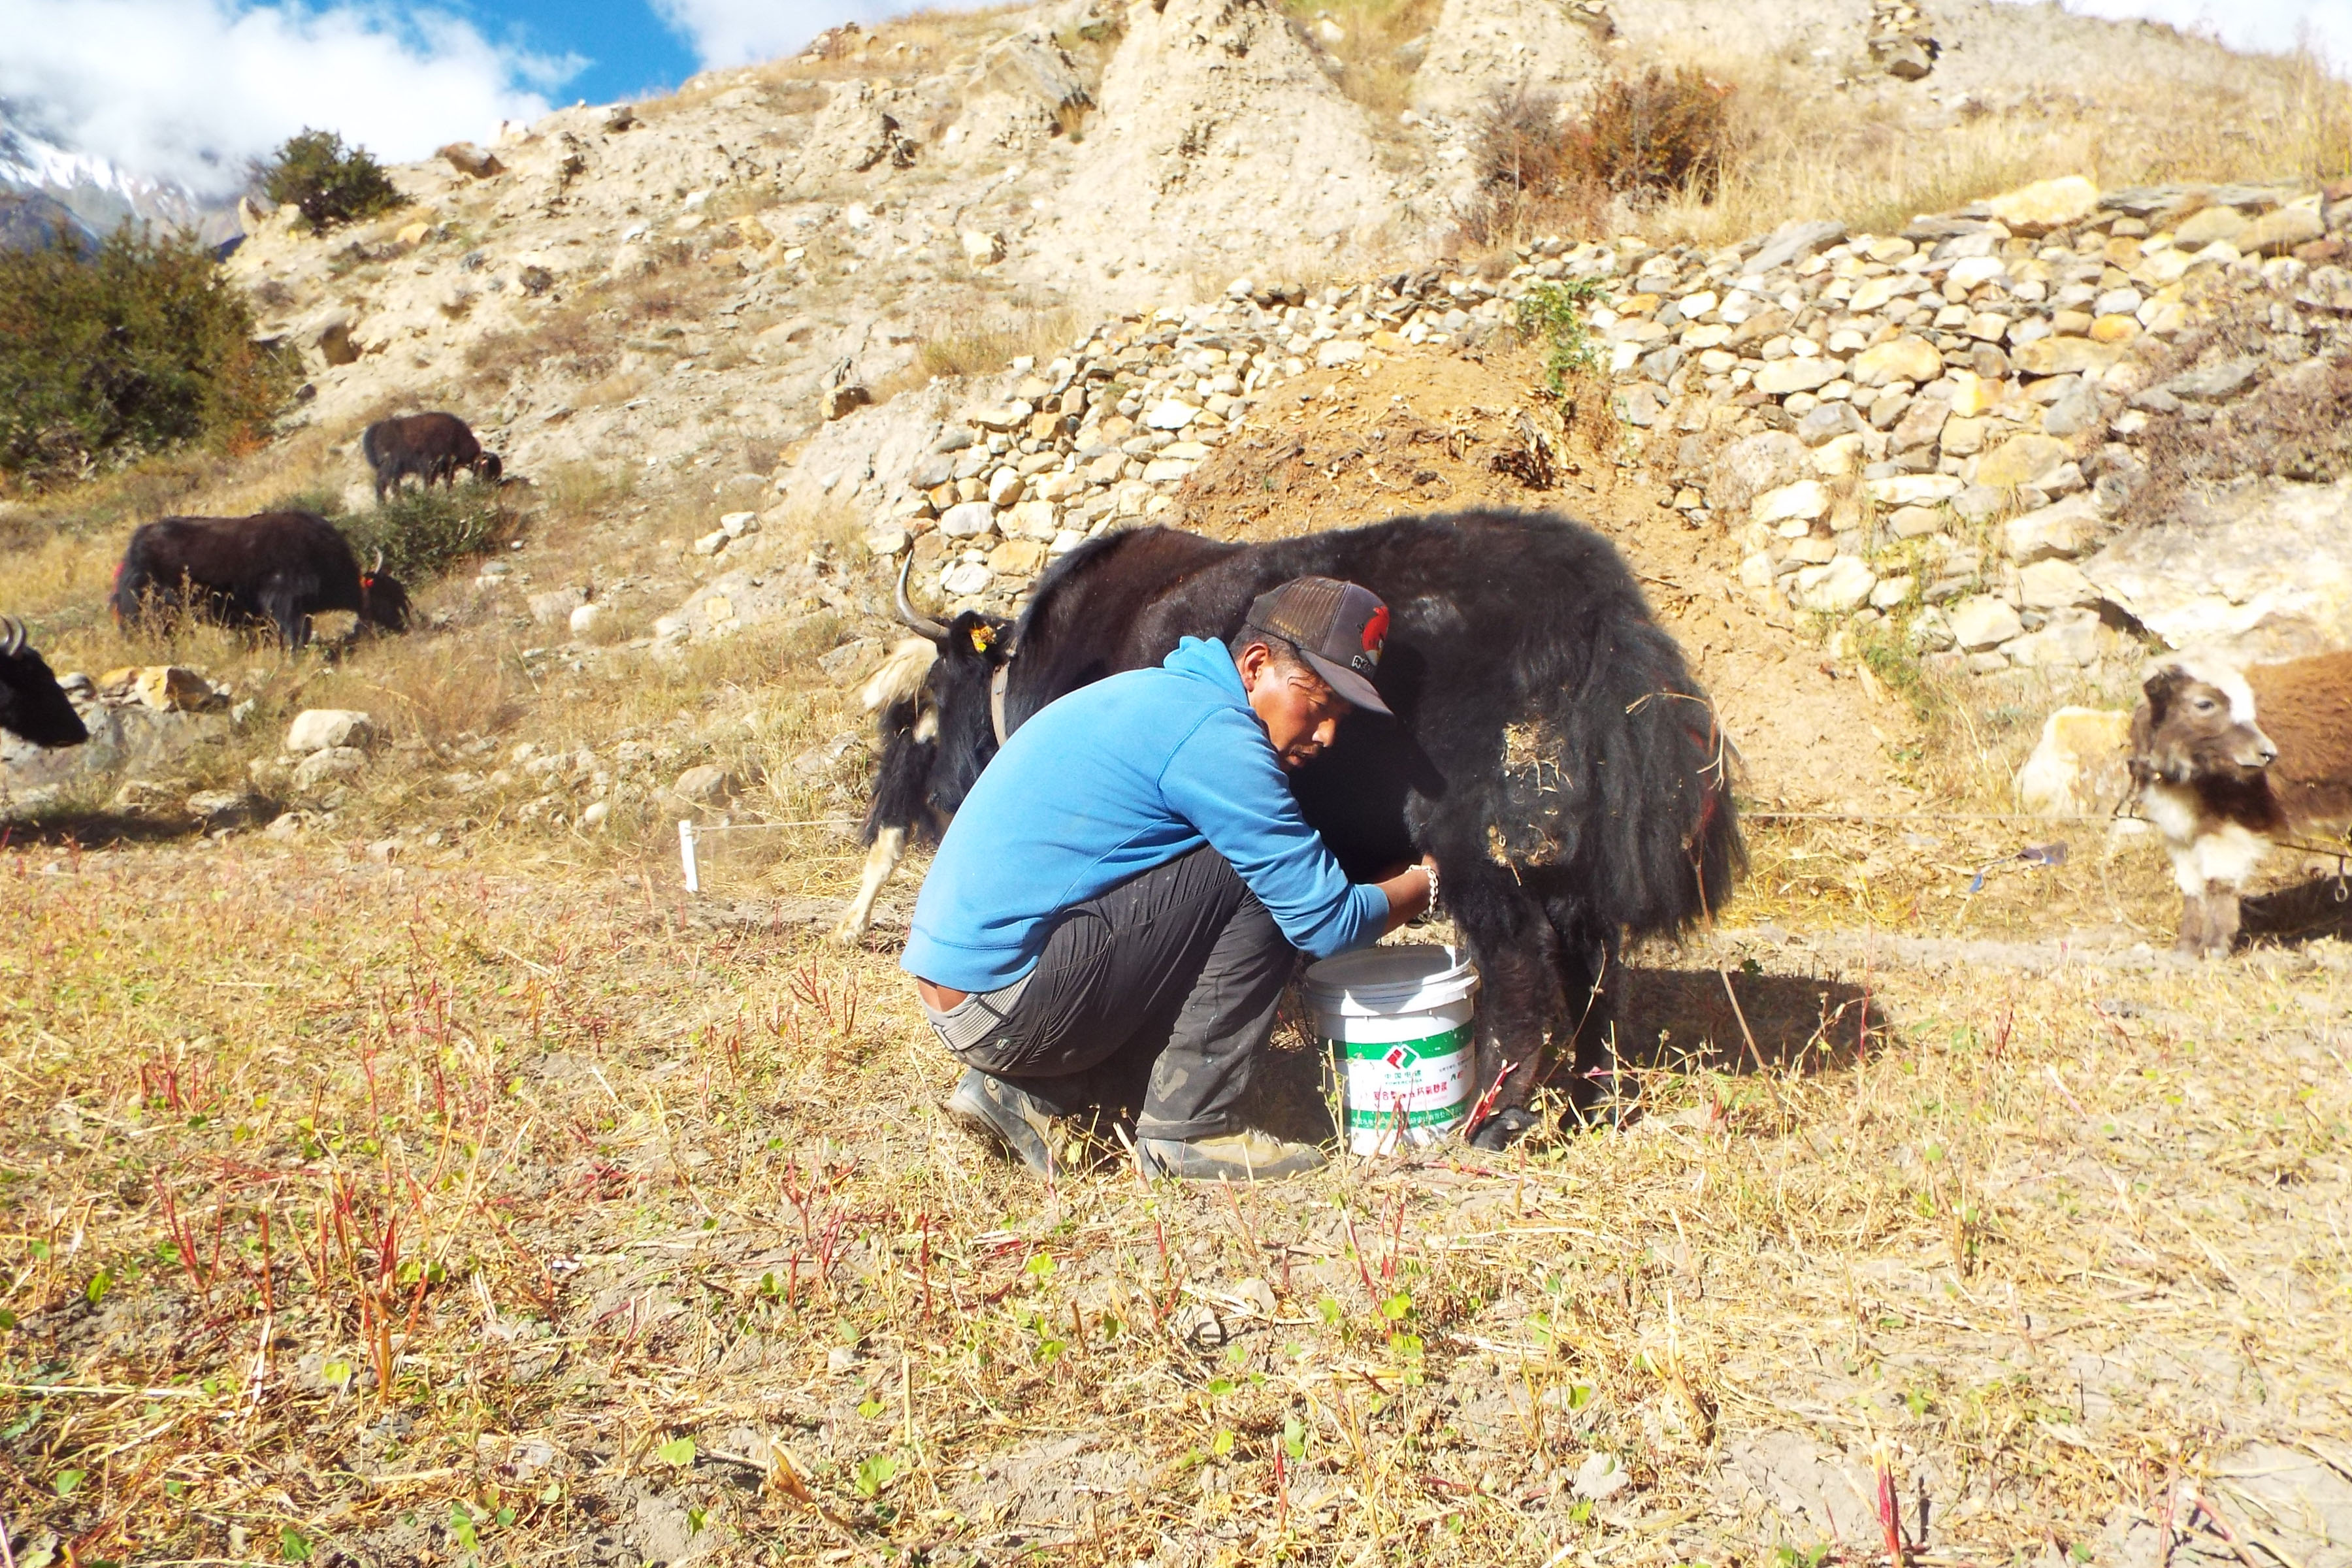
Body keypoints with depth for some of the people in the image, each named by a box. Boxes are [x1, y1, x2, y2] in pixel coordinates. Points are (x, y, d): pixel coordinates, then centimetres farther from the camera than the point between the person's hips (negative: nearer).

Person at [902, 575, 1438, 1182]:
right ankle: (1193, 1129, 0)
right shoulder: (1212, 733, -15)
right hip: (1008, 1007, -10)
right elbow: (1327, 921, -12)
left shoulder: (1155, 696, 14)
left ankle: (1026, 1097, 11)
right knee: (1252, 878, -10)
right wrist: (1425, 883, 7)